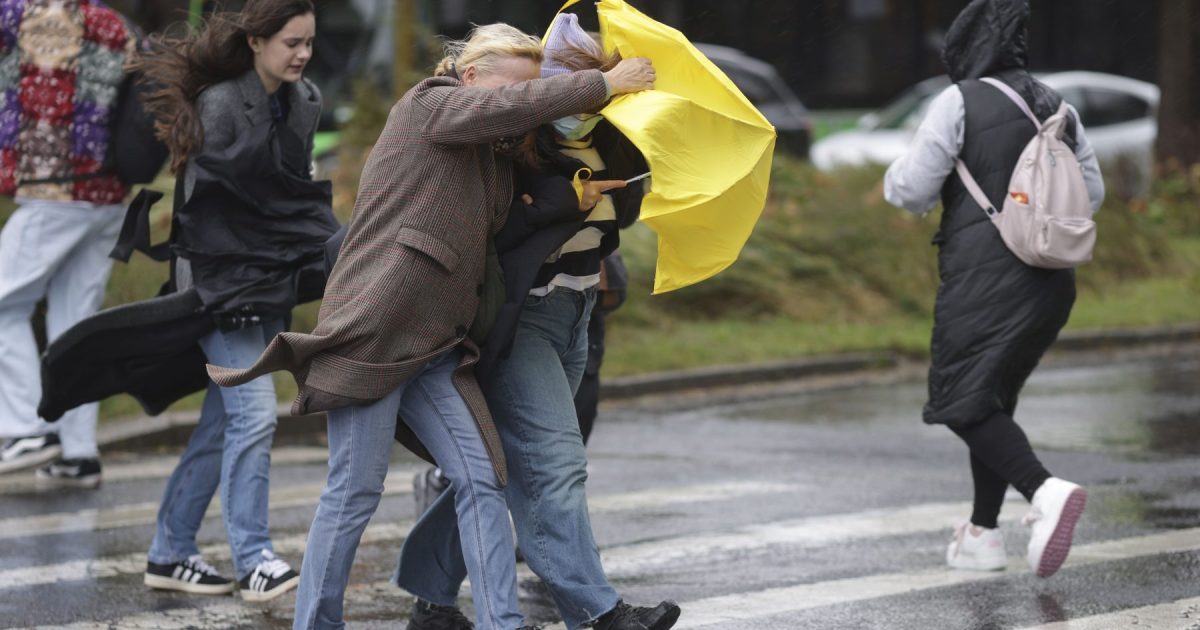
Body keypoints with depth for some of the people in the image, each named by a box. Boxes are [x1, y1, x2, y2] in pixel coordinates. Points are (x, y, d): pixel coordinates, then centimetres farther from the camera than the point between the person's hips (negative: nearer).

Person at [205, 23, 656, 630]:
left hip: (435, 348, 8)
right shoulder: (428, 106, -5)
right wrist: (606, 83, -13)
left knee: (481, 479, -3)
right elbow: (516, 106, -19)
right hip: (372, 330, -8)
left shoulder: (495, 151, 20)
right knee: (354, 492, -5)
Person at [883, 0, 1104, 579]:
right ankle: (982, 535, 16)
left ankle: (1045, 492, -27)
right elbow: (1090, 193, 13)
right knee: (993, 397, 18)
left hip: (984, 276, -7)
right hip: (1051, 278, 7)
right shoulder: (1056, 106, 10)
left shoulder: (958, 104, -9)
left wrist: (898, 174, 14)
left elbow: (912, 190, -8)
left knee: (962, 403, -4)